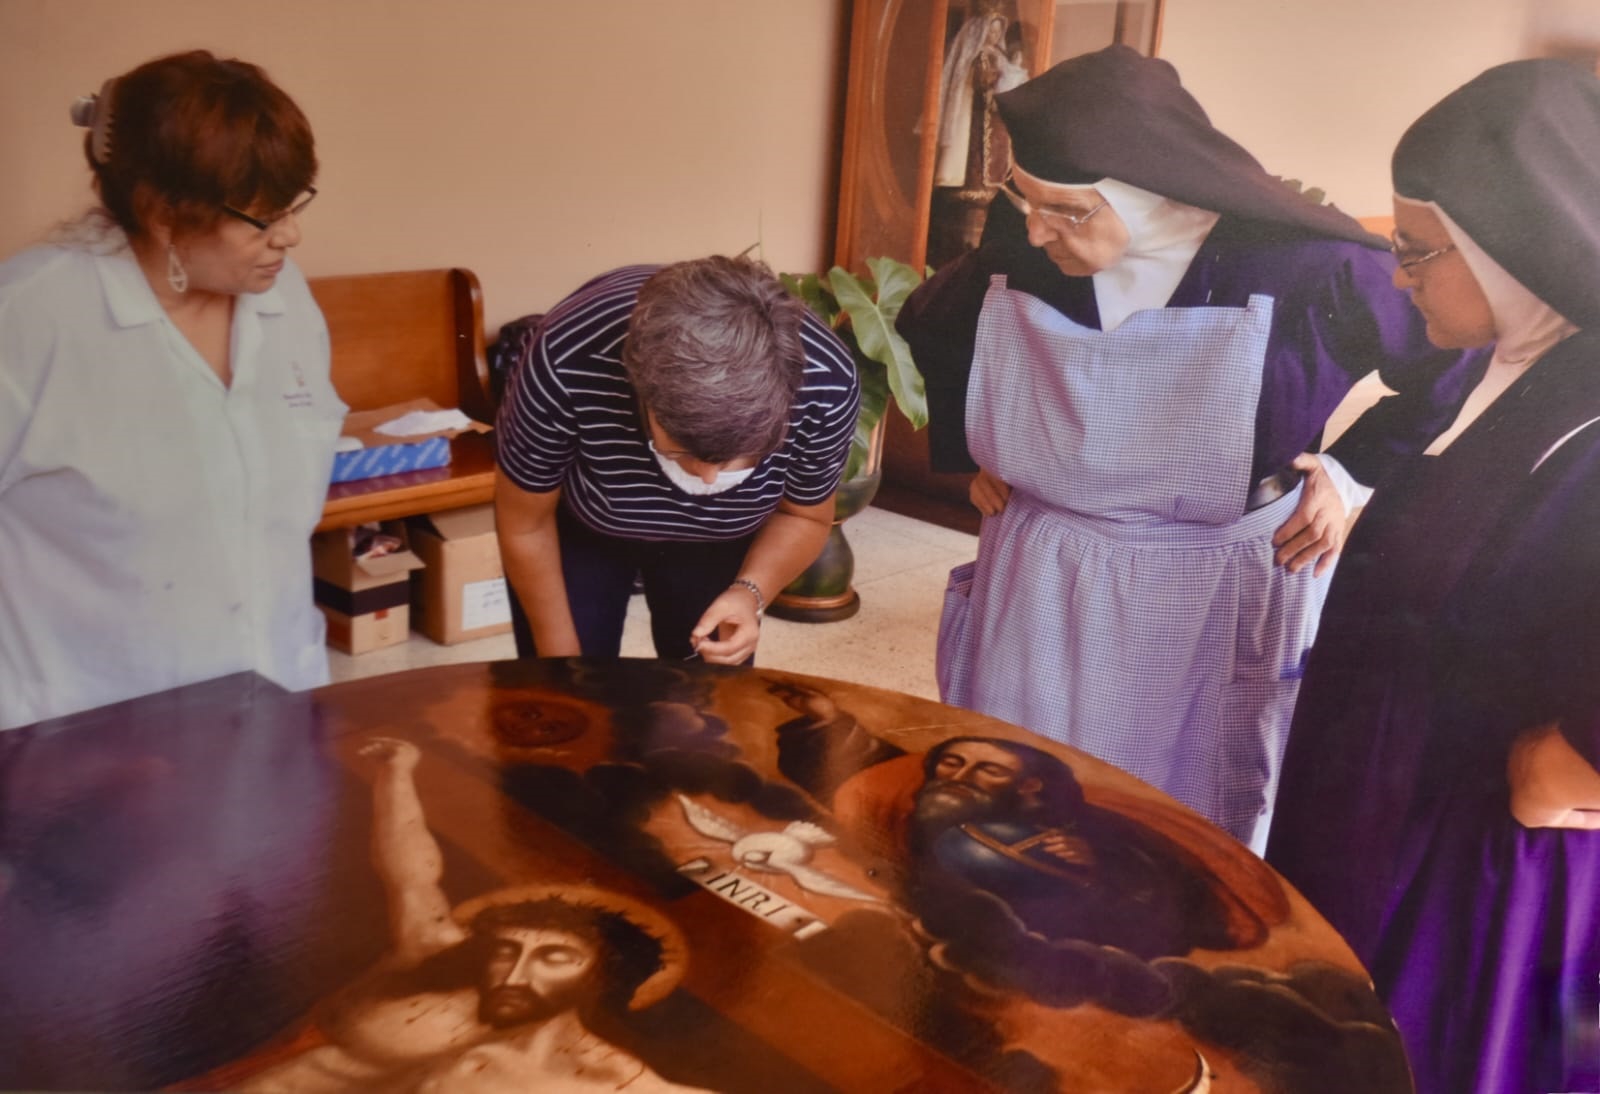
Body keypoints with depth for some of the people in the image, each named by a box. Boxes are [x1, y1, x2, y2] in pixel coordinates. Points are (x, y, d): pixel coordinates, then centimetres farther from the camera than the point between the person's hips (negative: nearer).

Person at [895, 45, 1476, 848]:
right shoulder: (1015, 252, -10)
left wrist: (1353, 470, -6)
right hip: (1038, 587, 3)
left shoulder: (1303, 270, -21)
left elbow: (1463, 359, -4)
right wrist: (977, 452, 9)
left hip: (1221, 601, -3)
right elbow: (927, 328, 13)